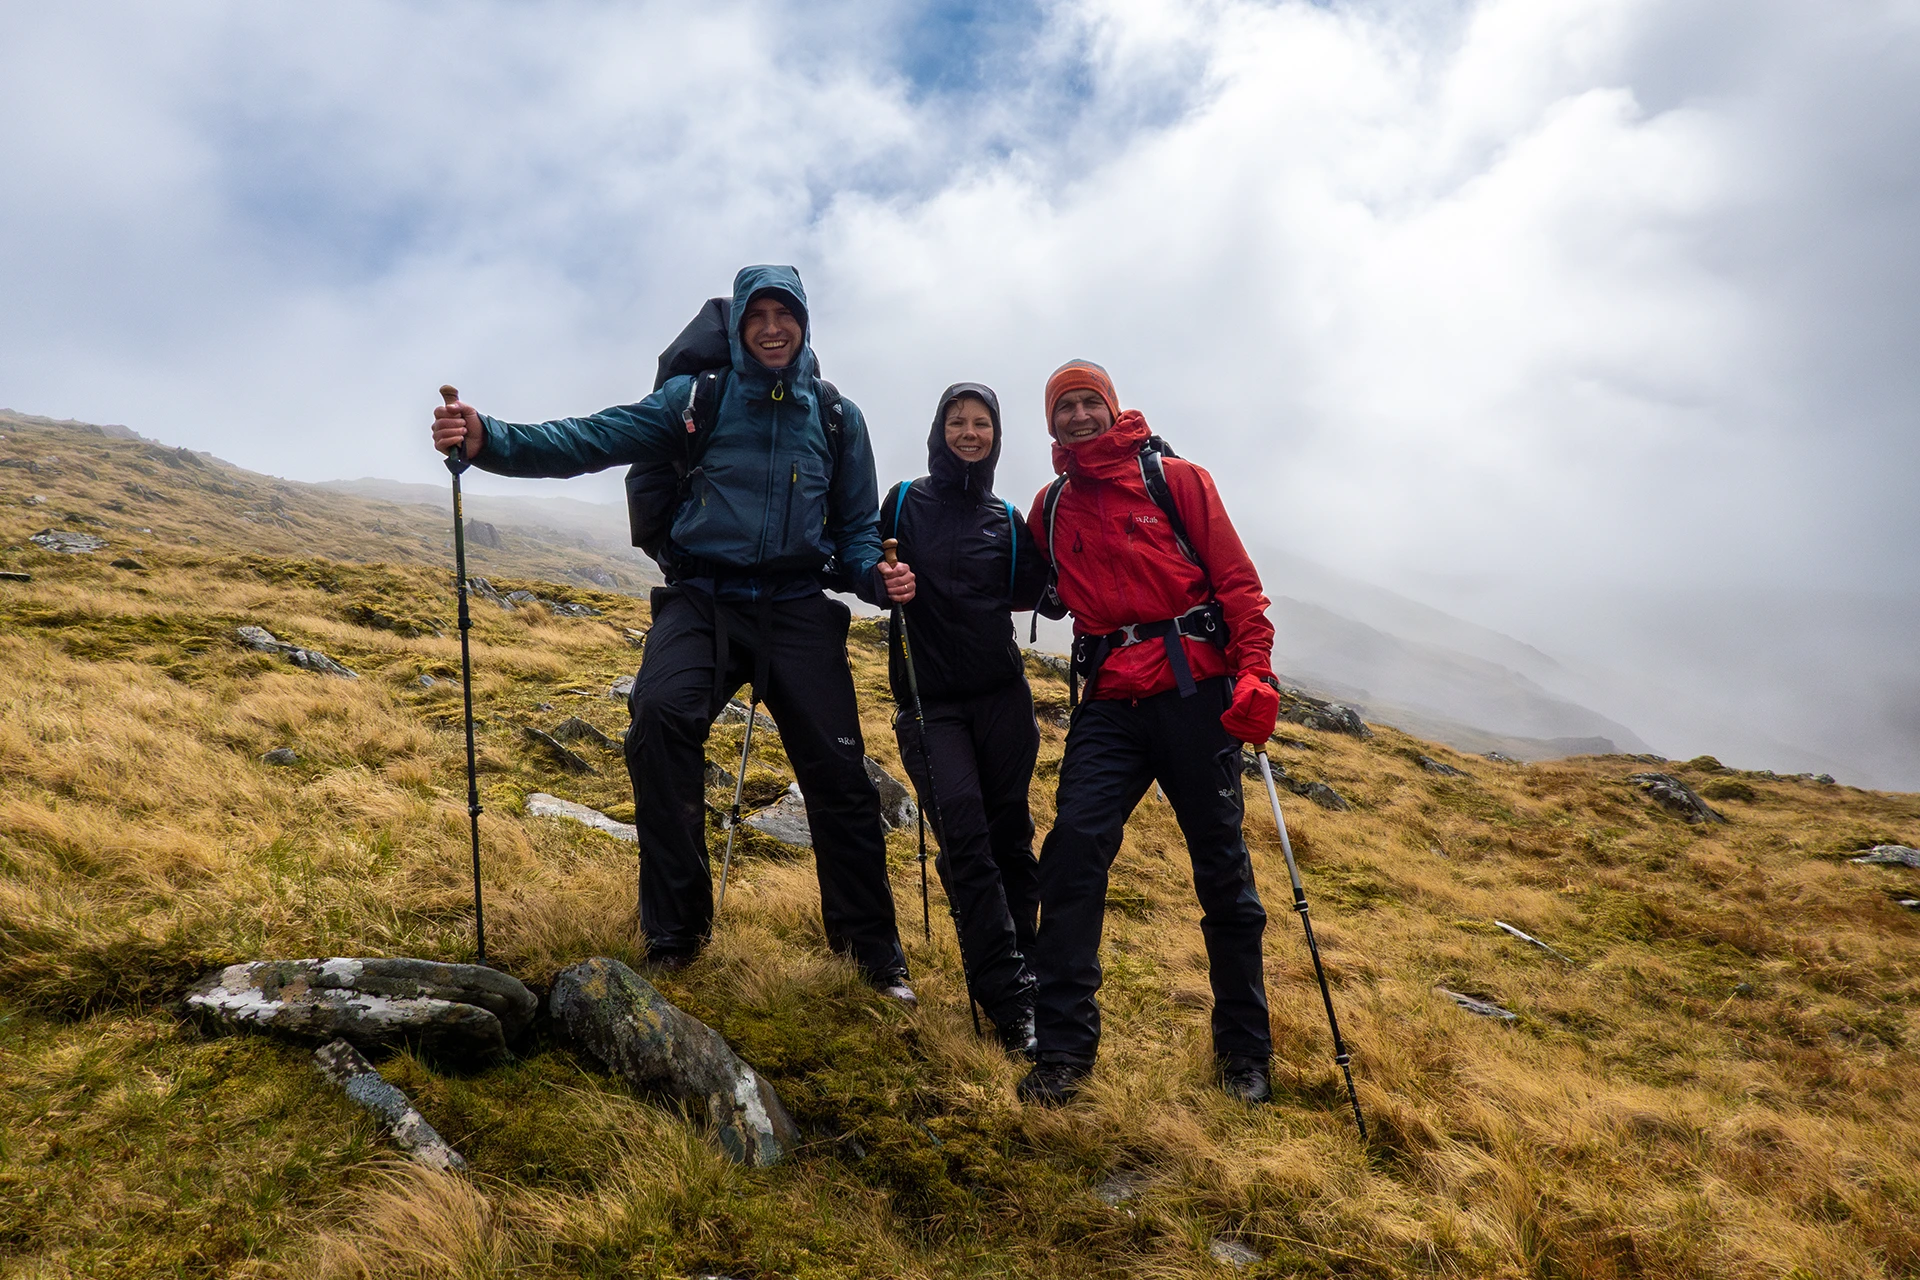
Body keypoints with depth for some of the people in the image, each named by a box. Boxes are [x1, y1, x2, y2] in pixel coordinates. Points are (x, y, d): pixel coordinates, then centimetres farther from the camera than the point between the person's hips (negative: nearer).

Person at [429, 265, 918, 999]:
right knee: (661, 713, -30)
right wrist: (489, 440, -24)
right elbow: (595, 439, -9)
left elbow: (857, 526, 14)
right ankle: (674, 933, -16)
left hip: (797, 609, 2)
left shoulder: (837, 416, 9)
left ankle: (873, 946, 17)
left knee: (839, 772, -3)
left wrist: (876, 576, -8)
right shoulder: (697, 398, 3)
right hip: (703, 600, -1)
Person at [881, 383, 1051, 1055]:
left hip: (1000, 695, 3)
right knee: (964, 835, -13)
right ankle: (1012, 1002, -12)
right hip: (927, 698, -2)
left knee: (1009, 835, 4)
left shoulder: (1005, 517, 11)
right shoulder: (905, 501, 7)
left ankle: (1022, 970, 18)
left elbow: (1025, 593, 0)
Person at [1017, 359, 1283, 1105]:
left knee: (1222, 864, 5)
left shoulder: (1175, 480, 4)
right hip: (1110, 702, 2)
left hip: (1194, 691, -2)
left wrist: (1256, 673, -12)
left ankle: (1244, 1049, 21)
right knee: (1075, 845, -15)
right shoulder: (1052, 507, 13)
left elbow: (1236, 579, -1)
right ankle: (1063, 1047, -6)